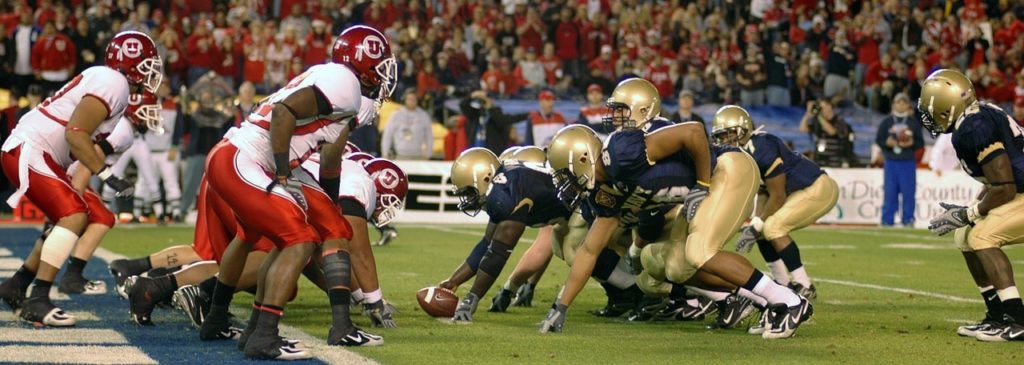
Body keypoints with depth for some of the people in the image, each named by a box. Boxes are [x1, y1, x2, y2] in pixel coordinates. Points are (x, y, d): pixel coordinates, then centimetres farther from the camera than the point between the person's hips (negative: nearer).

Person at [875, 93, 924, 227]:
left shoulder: (914, 122, 6)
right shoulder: (886, 122, 7)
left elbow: (921, 142, 7)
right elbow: (878, 140, 7)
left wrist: (911, 143, -13)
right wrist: (887, 143, -13)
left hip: (908, 162, 0)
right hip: (891, 162, 0)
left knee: (908, 192, -2)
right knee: (890, 192, 1)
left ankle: (908, 220, 3)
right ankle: (887, 220, 5)